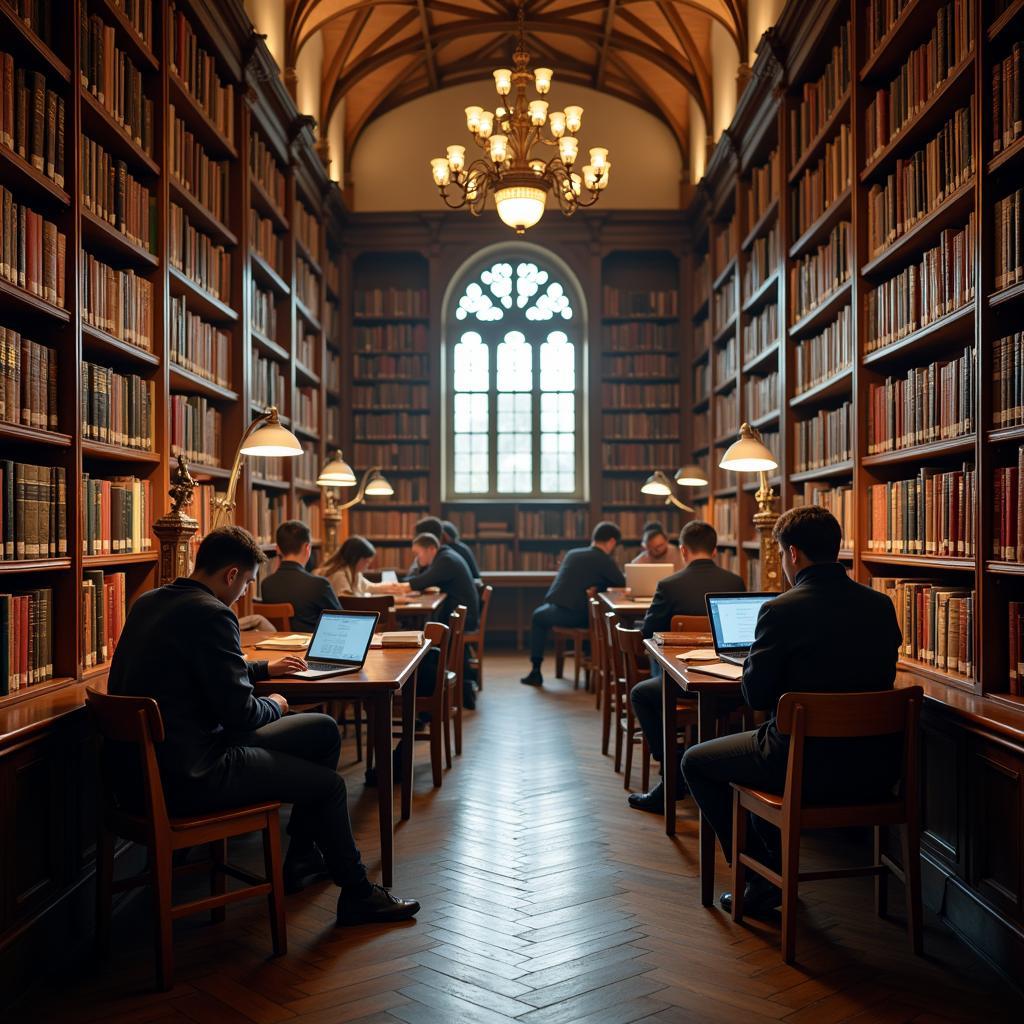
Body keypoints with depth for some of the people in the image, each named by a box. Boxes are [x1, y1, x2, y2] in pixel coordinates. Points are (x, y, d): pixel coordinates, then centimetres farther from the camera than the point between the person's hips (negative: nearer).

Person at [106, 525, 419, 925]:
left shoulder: (149, 603, 10)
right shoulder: (211, 614, -20)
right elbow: (238, 712, -19)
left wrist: (264, 669, 28)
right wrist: (274, 706, 2)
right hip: (188, 777, -10)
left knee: (324, 730, 17)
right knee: (330, 784, 4)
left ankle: (302, 858, 31)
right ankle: (356, 894, 24)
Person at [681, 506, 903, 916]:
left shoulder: (781, 610, -17)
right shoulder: (882, 606, 2)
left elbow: (756, 696, -9)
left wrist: (755, 653, 11)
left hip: (809, 766, -7)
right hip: (876, 767, 7)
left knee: (695, 761, 17)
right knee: (765, 741, 36)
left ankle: (762, 877, 19)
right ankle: (775, 868, 41)